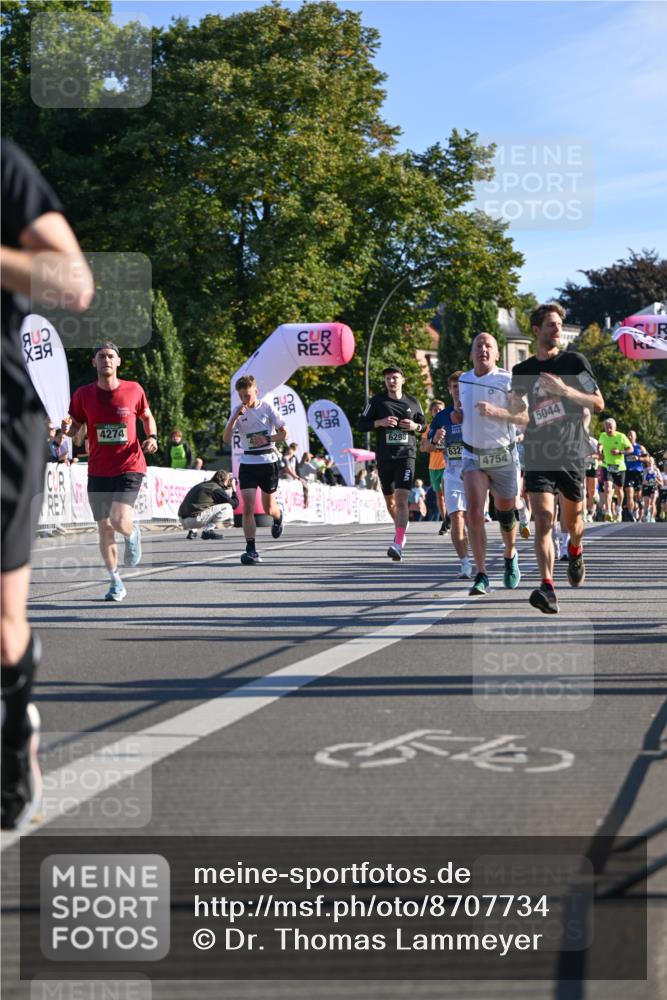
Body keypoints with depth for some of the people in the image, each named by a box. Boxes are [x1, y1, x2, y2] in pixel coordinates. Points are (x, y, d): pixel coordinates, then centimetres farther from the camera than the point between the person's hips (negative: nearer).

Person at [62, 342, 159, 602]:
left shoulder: (133, 390, -2)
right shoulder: (83, 395, 0)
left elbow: (147, 417, 14)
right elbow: (74, 427, 8)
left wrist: (152, 437, -5)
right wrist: (67, 428, -15)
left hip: (130, 466, -2)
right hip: (98, 471, 2)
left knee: (119, 520, -21)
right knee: (104, 528, 5)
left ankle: (132, 535, 18)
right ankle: (115, 583, 20)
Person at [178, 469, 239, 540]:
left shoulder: (203, 484, 20)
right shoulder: (216, 489, -4)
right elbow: (234, 504, 1)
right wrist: (234, 489, 16)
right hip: (194, 519, -8)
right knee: (227, 507, -4)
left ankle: (192, 531, 20)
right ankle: (208, 531, -6)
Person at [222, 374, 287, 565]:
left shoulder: (267, 408, -4)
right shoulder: (238, 411, 2)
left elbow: (284, 434, -1)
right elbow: (226, 439, -6)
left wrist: (266, 439, -17)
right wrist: (234, 418, -17)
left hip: (268, 461, -1)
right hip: (248, 462, 1)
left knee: (268, 508, 10)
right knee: (248, 507, -12)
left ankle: (278, 517, 47)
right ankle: (251, 550, -12)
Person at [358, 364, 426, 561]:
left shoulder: (412, 402, 6)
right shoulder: (377, 401, 3)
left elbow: (423, 423, 18)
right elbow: (361, 424, 3)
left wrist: (415, 426, -5)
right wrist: (379, 422, -14)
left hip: (406, 455, -2)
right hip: (384, 457, 2)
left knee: (401, 499, -17)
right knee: (389, 499, 14)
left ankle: (398, 544, -25)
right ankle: (400, 527, 44)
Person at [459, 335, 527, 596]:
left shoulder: (508, 381, -8)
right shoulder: (464, 380, 8)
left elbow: (525, 418, -14)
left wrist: (495, 412, -28)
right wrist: (459, 415, 4)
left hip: (503, 456, -2)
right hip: (473, 457, 2)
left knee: (506, 514, 10)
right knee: (474, 512, -16)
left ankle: (510, 556, 41)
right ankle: (481, 575, -15)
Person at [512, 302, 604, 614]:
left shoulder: (574, 361, 3)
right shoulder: (521, 371, 11)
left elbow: (598, 403, -2)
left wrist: (564, 390, -16)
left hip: (572, 454, -1)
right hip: (538, 455, 1)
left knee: (572, 522, 10)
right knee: (542, 521, -16)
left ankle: (575, 552, 46)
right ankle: (547, 588, -23)